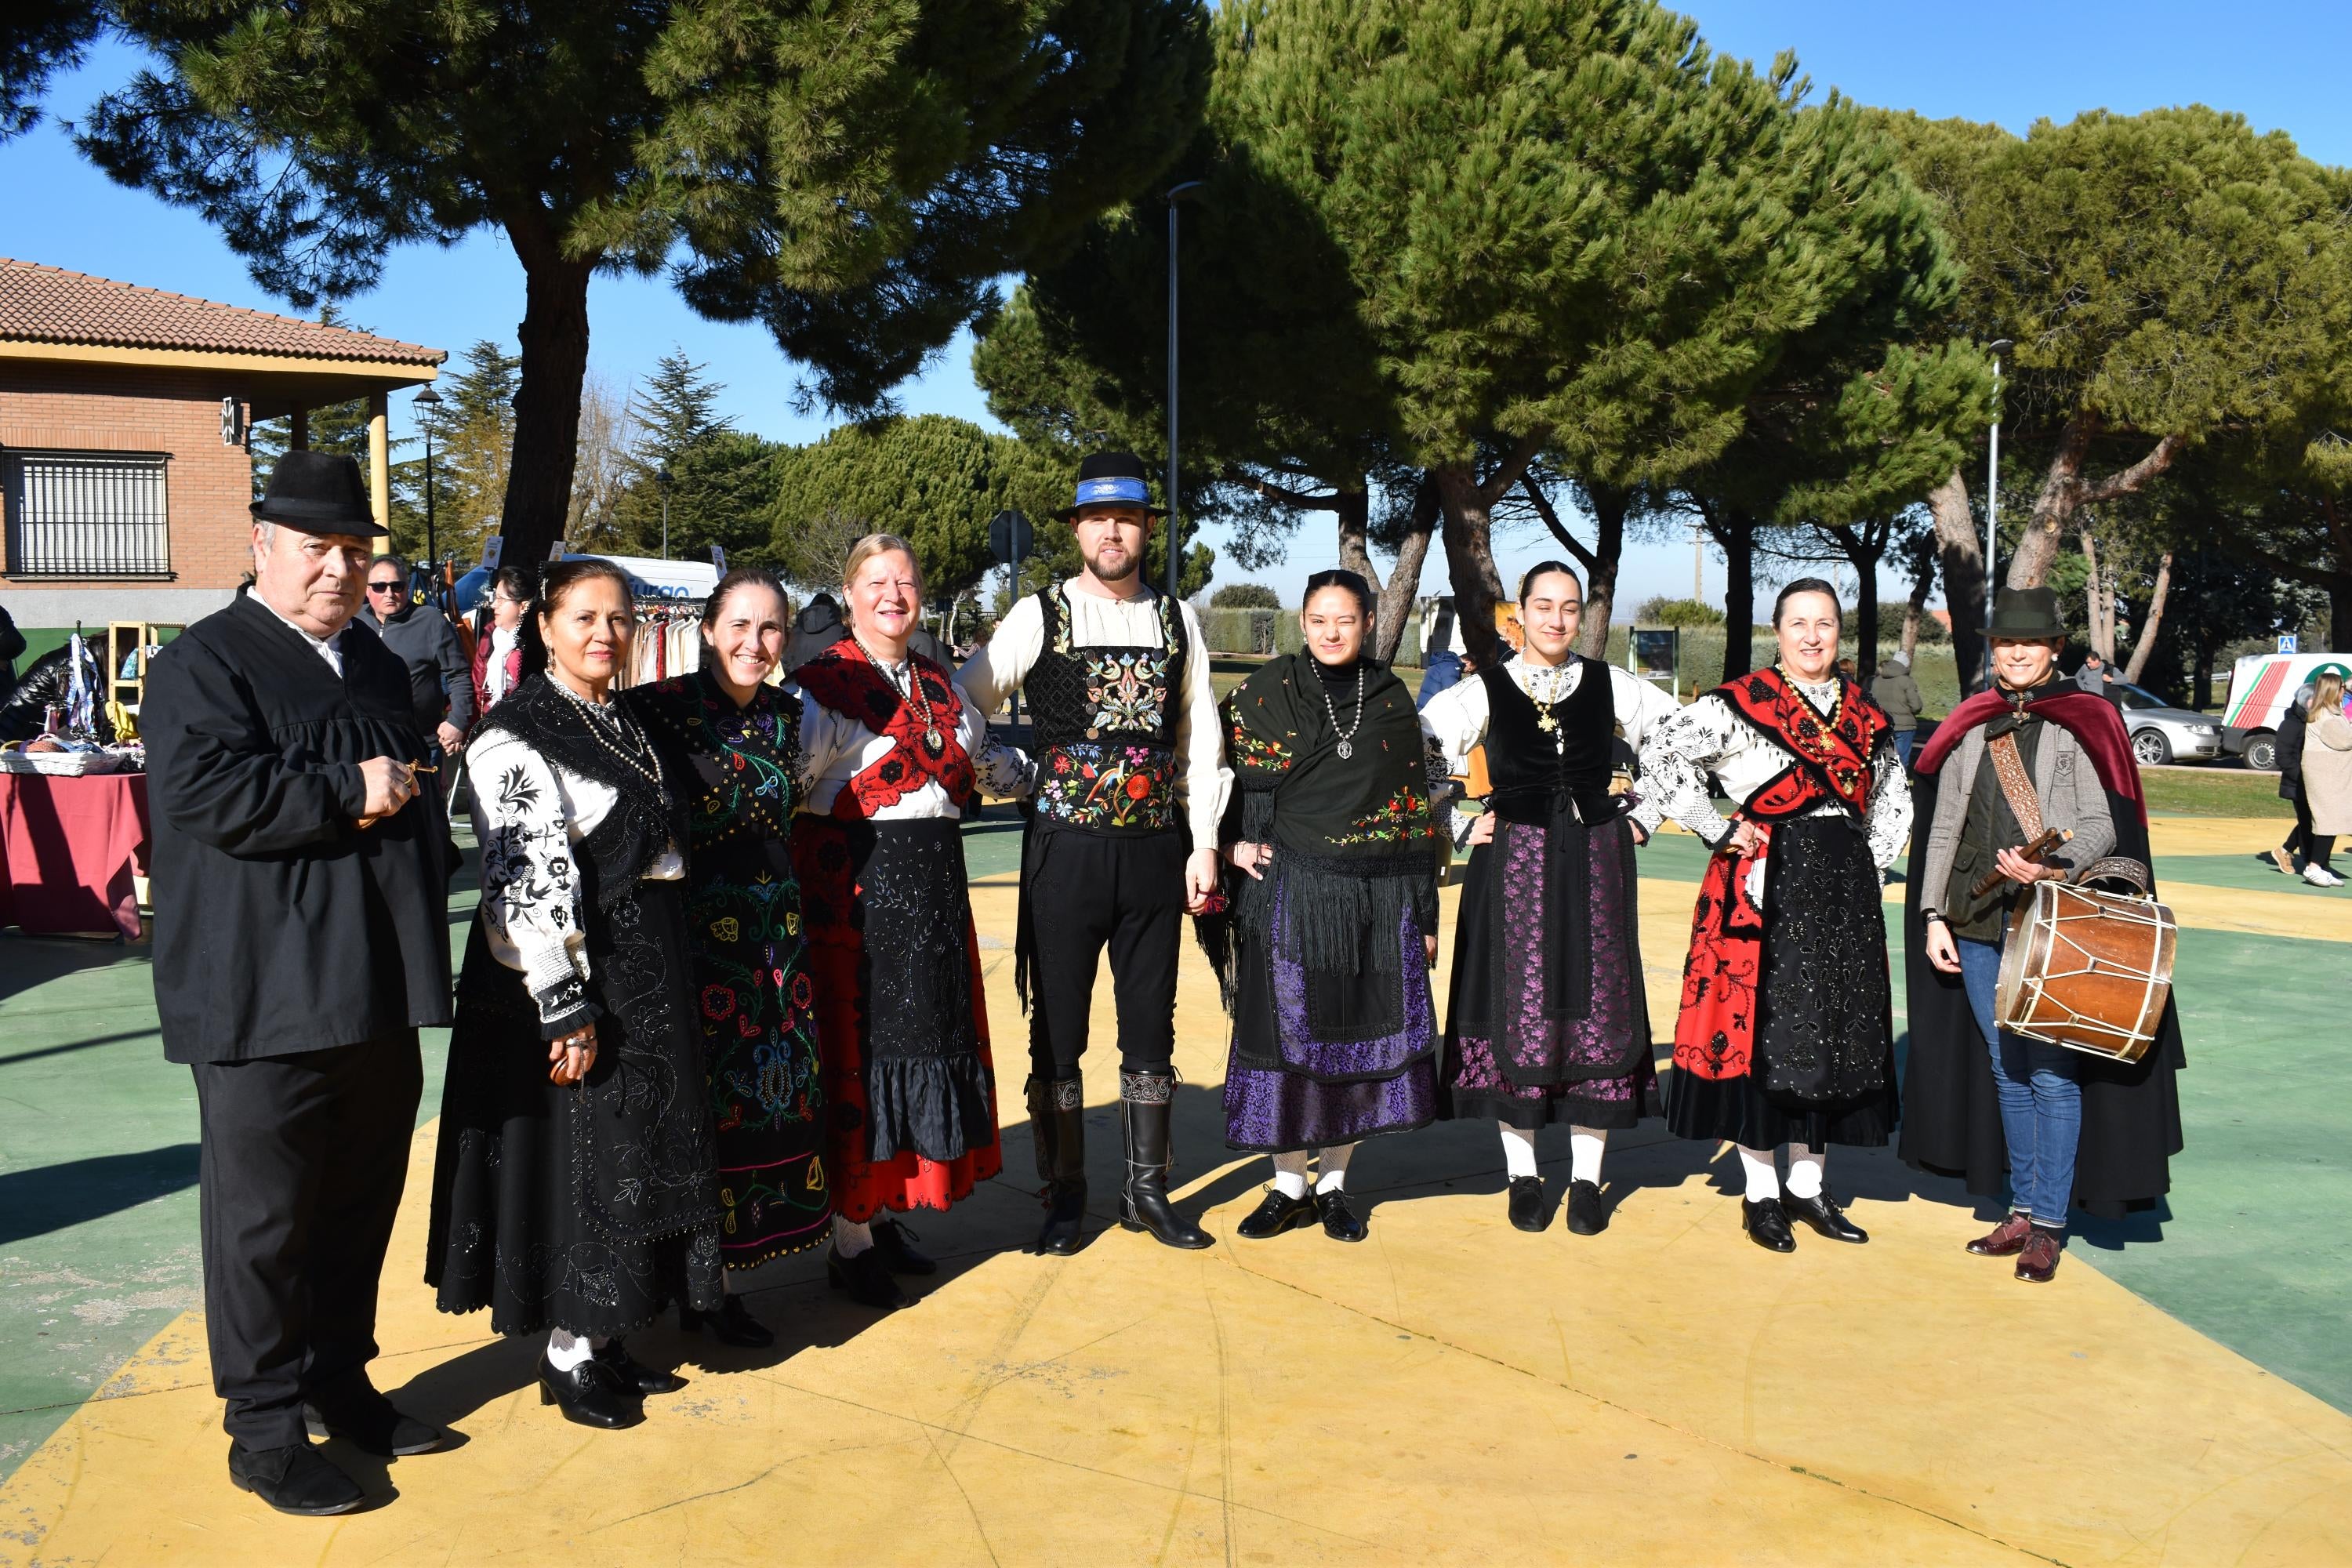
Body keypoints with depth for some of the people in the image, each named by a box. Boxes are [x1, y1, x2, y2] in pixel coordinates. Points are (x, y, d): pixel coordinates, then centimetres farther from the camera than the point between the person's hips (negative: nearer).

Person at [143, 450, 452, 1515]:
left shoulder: (377, 663, 18)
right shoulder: (203, 663, -6)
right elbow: (204, 789, -22)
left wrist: (412, 827, 11)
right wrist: (350, 795, -16)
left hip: (378, 989, 7)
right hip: (265, 997, -7)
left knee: (361, 1200, 15)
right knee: (264, 1215, 2)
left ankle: (339, 1382, 31)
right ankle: (266, 1429, 14)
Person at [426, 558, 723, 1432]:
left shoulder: (623, 726, 13)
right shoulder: (518, 735, -14)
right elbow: (527, 882, -20)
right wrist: (564, 1008, -24)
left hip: (645, 979, 9)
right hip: (570, 981, -9)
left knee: (631, 1154, 14)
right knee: (574, 1156, 1)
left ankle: (601, 1338, 26)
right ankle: (568, 1356, 15)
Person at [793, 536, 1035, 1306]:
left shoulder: (940, 684, 13)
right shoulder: (824, 684, -8)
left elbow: (986, 761, 28)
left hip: (933, 891, 7)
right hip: (854, 891, -7)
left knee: (926, 1045, 11)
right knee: (859, 1052, -1)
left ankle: (883, 1216, 25)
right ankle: (850, 1243, 10)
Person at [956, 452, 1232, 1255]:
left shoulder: (1178, 621, 8)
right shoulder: (1037, 616, 0)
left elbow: (1202, 739, 9)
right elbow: (964, 699, 5)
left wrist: (1205, 844, 6)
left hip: (1156, 849, 3)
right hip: (1066, 848, -2)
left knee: (1151, 1027, 10)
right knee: (1058, 1029, 4)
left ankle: (1147, 1190, 22)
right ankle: (1064, 1196, 17)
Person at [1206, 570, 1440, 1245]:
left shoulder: (1392, 700, 7)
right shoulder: (1268, 690, 2)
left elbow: (1416, 811, 9)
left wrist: (1426, 914, 6)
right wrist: (1232, 843, -12)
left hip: (1378, 896, 2)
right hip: (1289, 887, -2)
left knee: (1361, 1036, 4)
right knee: (1286, 1031, 0)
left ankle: (1334, 1184, 19)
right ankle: (1289, 1185, 14)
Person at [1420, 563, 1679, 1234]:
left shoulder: (1612, 686, 5)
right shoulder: (1485, 691, 0)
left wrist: (1645, 815, 6)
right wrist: (1462, 824, -3)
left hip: (1596, 867, 2)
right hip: (1513, 867, -1)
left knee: (1596, 1008, 1)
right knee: (1516, 1008, 0)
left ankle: (1586, 1176, 11)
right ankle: (1522, 1173, 12)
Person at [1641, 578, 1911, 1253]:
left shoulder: (1864, 714, 11)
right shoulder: (1741, 703, -5)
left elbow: (1894, 799, 24)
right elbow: (1661, 753, -13)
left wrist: (1869, 866, 11)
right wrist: (1720, 830, -12)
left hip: (1844, 892, 5)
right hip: (1766, 884, -5)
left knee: (1836, 1031, 8)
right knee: (1760, 1027, -2)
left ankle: (1808, 1183, 20)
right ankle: (1760, 1192, 8)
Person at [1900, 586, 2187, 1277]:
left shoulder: (2083, 724, -2)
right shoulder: (1970, 729, 10)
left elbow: (2104, 828, -7)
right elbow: (1943, 827, 11)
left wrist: (2054, 869, -26)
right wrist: (1934, 917, 6)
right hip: (1978, 926, 5)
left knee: (2052, 1075, -3)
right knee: (2006, 1072, 11)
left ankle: (2048, 1227, 6)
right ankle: (2022, 1212, 22)